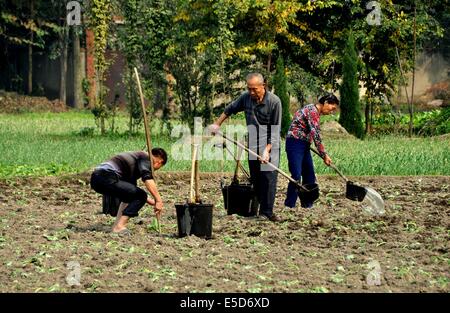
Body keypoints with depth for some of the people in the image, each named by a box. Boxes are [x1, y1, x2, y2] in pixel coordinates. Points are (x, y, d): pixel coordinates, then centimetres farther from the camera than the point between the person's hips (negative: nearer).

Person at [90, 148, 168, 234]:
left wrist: (149, 201, 41)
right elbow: (147, 179, -16)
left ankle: (117, 225, 19)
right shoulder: (145, 157, 4)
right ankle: (119, 227, -10)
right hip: (107, 178, -10)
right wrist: (158, 200, -14)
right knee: (141, 196, -5)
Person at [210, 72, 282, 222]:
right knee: (255, 178, 7)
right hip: (252, 145, 4)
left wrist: (267, 149, -21)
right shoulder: (246, 97, -2)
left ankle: (266, 212, -7)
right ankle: (253, 209, 11)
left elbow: (275, 130, -15)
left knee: (269, 177, -9)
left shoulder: (274, 101, -16)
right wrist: (217, 124, 13)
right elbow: (230, 109, 17)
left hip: (270, 144, -4)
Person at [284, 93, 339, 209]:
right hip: (295, 143, -10)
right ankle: (289, 206, -7)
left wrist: (323, 154, 24)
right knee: (296, 176, -12)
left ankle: (307, 204, 15)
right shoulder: (312, 111, -17)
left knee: (309, 176, 9)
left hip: (304, 145, 10)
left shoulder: (316, 112, 13)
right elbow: (316, 136, -18)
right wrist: (324, 155, -13)